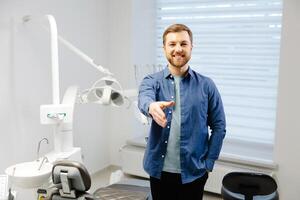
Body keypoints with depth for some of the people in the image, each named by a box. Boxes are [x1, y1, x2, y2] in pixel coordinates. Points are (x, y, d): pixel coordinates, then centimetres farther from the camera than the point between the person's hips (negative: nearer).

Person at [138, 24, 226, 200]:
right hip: (160, 170, 1)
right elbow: (144, 99, -24)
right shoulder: (152, 81, -1)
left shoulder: (206, 85, -1)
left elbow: (219, 126, 1)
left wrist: (208, 163, -5)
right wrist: (151, 106, -47)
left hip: (193, 172, -1)